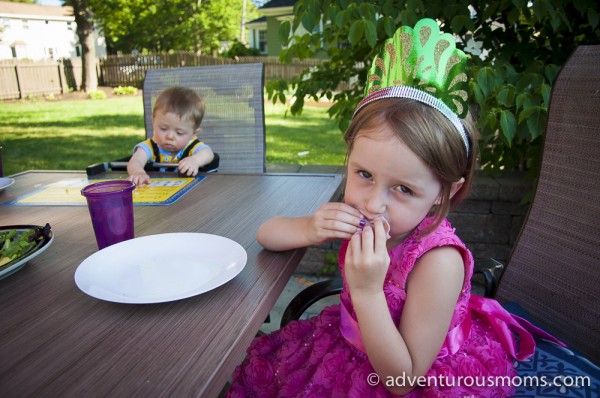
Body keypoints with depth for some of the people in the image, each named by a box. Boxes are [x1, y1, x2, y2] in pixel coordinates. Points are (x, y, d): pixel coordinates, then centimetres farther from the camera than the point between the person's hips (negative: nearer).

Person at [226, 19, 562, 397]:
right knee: (260, 364, 5)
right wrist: (310, 230, -29)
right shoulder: (357, 220, -16)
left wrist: (367, 291, -38)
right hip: (357, 346, 5)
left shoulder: (438, 262, -32)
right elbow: (267, 233, -8)